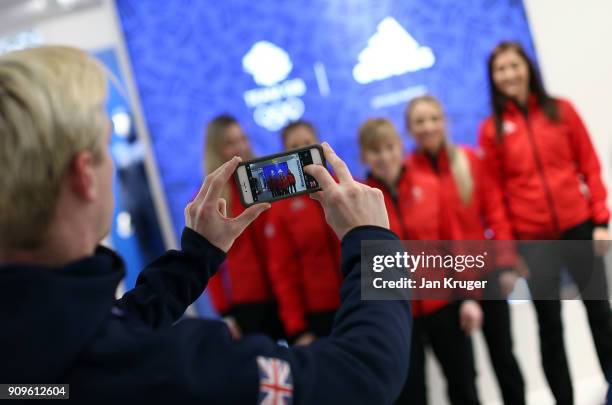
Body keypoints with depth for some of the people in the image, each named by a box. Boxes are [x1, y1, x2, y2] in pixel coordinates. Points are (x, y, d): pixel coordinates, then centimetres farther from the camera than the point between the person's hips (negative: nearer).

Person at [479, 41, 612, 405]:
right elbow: (495, 190, -1)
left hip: (578, 227, 1)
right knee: (550, 324, 8)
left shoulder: (561, 110, 3)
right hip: (531, 239, -1)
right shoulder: (492, 129, 0)